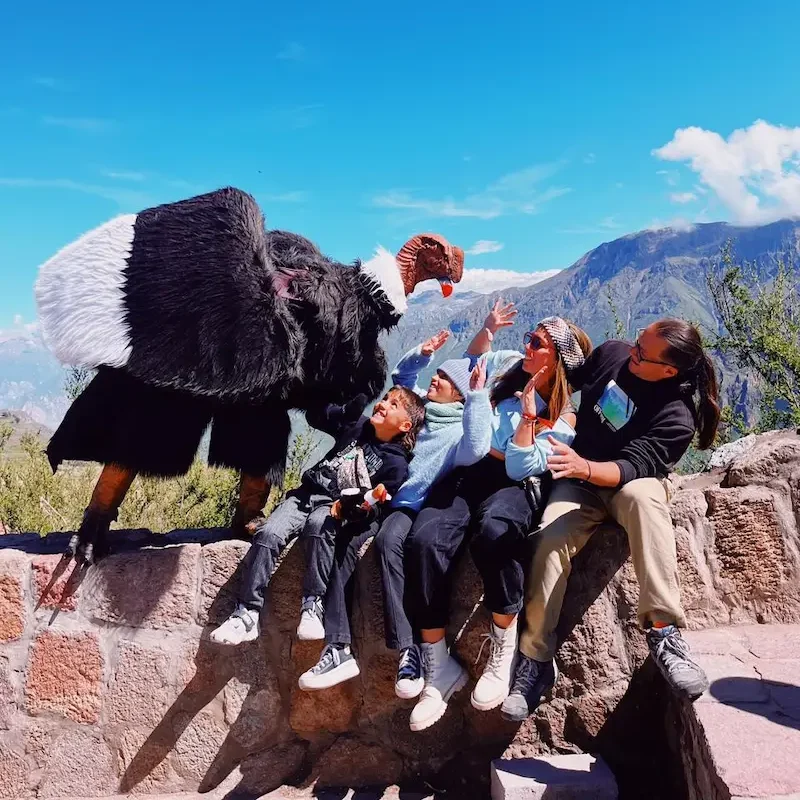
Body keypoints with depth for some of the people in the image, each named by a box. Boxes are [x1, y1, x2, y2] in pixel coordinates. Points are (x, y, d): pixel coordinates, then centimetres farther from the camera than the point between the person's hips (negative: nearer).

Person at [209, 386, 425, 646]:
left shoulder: (396, 464, -2)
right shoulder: (357, 425, 13)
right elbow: (315, 417, 18)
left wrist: (359, 508, -28)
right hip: (307, 493, 5)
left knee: (318, 524, -39)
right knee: (268, 532, -21)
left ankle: (313, 606, -30)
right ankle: (247, 613, -15)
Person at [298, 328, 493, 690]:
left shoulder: (462, 427, -1)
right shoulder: (418, 404, 18)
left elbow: (475, 450, -24)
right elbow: (402, 375, 33)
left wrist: (478, 396, -24)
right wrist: (421, 353, 17)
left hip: (414, 505, -6)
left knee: (387, 541, -38)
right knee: (338, 542, -21)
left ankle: (408, 649, -33)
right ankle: (338, 649, -22)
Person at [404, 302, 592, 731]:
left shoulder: (562, 416, 2)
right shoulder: (507, 366, 14)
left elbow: (520, 468, -8)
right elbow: (470, 359, 34)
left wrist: (528, 414, -12)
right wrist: (487, 328, 17)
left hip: (513, 485, -4)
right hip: (467, 472, 4)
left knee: (494, 533, -42)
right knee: (424, 540, -29)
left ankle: (503, 650, -20)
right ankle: (439, 668, -19)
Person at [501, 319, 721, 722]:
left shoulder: (677, 417, -19)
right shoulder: (612, 353, -5)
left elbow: (634, 468, -29)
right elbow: (568, 378, 15)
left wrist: (584, 468, -47)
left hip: (631, 481, -3)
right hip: (580, 480, 3)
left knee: (643, 496, -41)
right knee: (551, 540, -27)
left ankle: (663, 630, -37)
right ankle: (535, 660, -17)